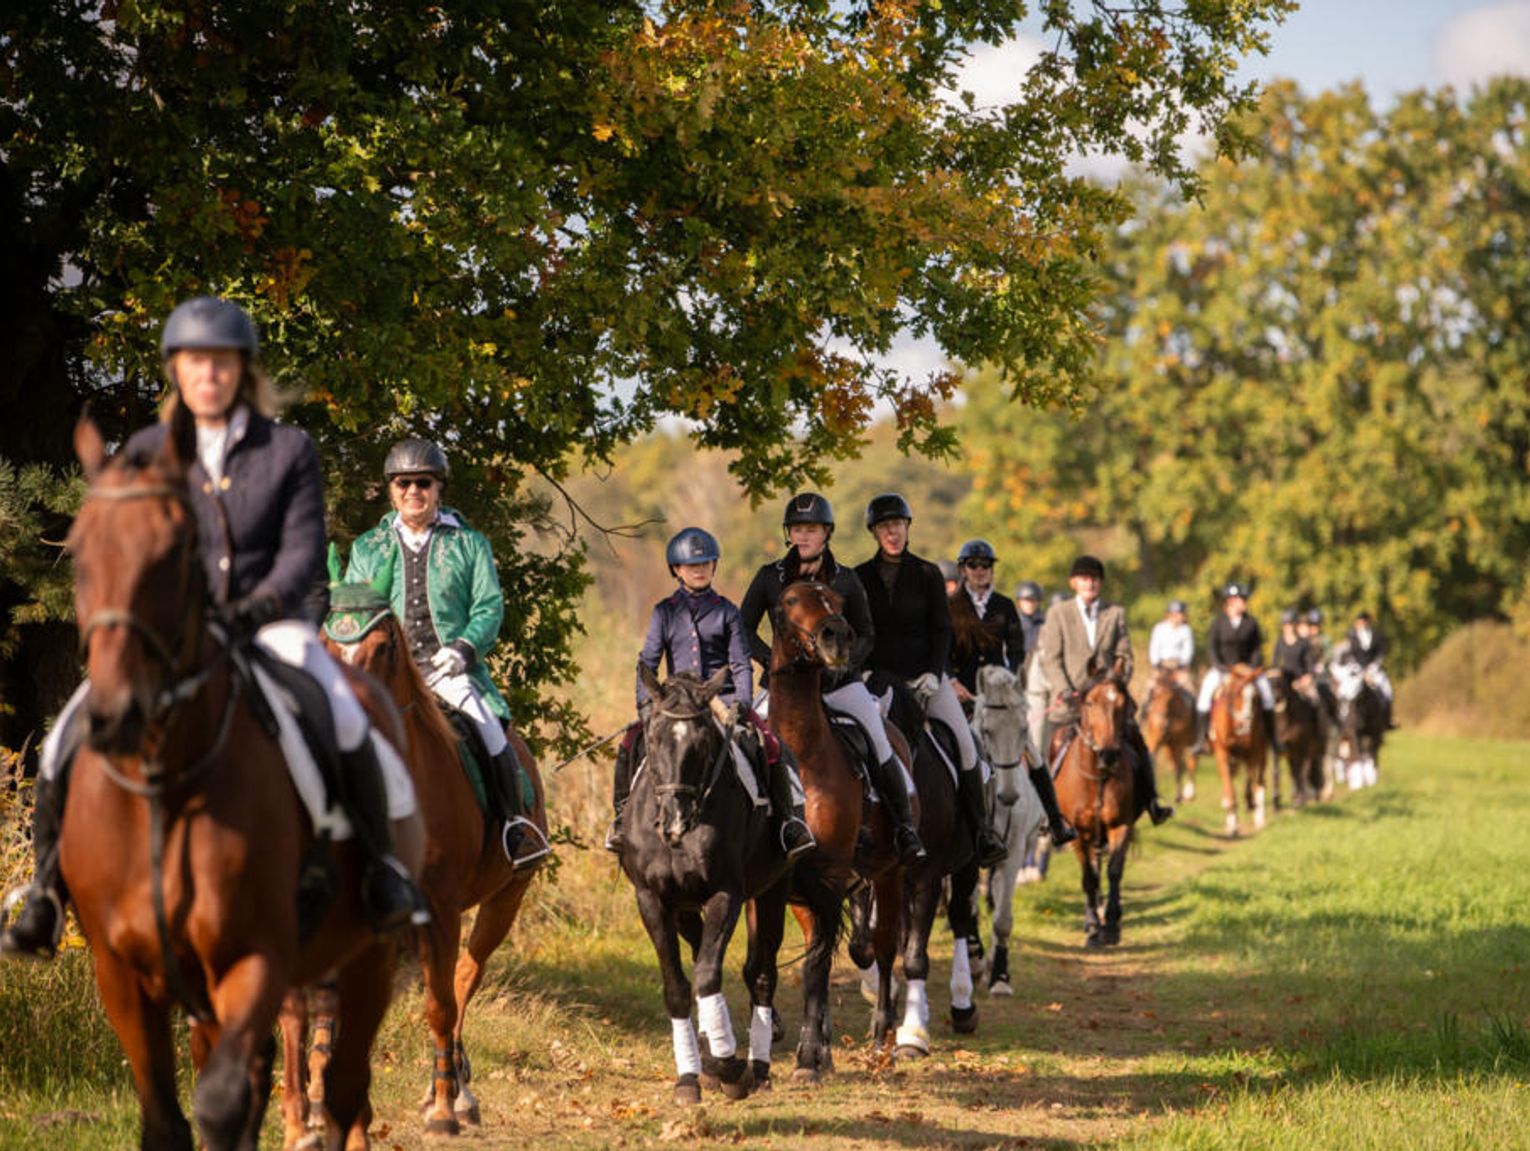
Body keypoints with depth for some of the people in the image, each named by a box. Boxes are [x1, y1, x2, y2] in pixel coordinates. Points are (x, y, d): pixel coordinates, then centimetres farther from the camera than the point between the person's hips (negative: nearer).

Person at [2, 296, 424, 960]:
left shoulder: (289, 451, 5)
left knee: (346, 720, -30)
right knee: (71, 739, -17)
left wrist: (261, 605, -20)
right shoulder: (144, 454, 9)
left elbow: (303, 551, -2)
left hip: (268, 624, -1)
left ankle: (380, 865, -14)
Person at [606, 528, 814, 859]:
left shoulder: (726, 611, 7)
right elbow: (648, 661, 4)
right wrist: (645, 701, -12)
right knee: (632, 744, -21)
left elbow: (741, 663, 3)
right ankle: (623, 817, -5)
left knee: (768, 745, -23)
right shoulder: (664, 612, 9)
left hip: (723, 699, -1)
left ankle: (788, 820, -13)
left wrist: (742, 703, -13)